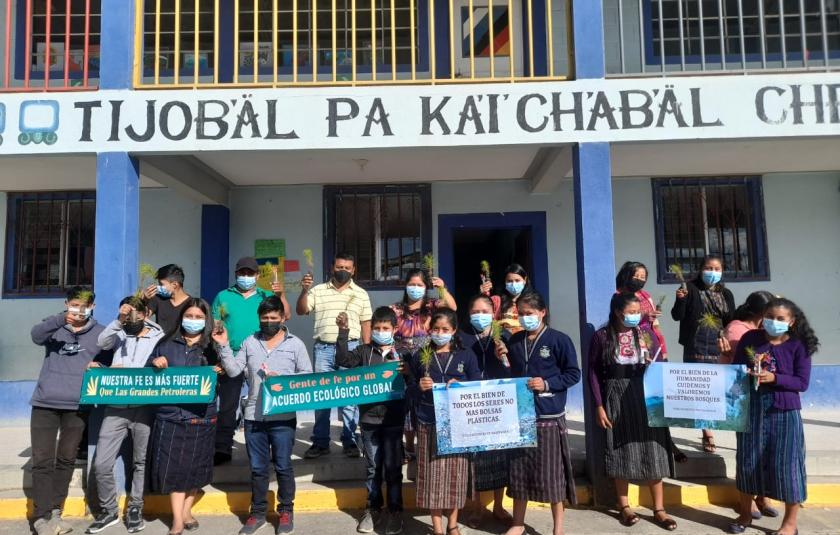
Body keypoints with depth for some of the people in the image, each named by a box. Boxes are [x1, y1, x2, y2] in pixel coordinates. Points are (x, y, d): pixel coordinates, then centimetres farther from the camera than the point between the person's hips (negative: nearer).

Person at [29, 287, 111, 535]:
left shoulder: (101, 333, 7)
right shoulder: (53, 326, 4)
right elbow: (36, 336, -17)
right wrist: (61, 319, -35)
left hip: (77, 405, 1)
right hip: (45, 403, -1)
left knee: (66, 459, 10)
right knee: (42, 461, -1)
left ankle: (54, 512, 23)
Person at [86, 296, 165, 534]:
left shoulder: (159, 337, 2)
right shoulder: (119, 335, 12)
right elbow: (101, 343, -8)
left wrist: (127, 371, -9)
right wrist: (118, 321, -17)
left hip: (144, 407, -2)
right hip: (116, 407, 3)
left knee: (141, 461, 9)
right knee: (101, 463, 1)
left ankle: (135, 508, 24)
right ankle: (109, 510, 19)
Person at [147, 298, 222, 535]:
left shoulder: (213, 347, 5)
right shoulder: (166, 345, 10)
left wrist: (219, 372, -16)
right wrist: (155, 364, -6)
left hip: (201, 416, 0)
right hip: (170, 415, 1)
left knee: (194, 467, 9)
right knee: (173, 467, 0)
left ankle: (185, 512, 29)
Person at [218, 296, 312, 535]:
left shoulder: (295, 344, 0)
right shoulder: (249, 342, 8)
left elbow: (307, 376, -2)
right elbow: (233, 370, 3)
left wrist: (282, 379, -14)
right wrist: (224, 346, -5)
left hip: (283, 417, -2)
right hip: (254, 416, 3)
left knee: (283, 466, 8)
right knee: (257, 468, 13)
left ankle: (286, 511, 24)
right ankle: (258, 513, 27)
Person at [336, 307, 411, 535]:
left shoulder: (403, 354, -1)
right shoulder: (364, 351, 2)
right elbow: (343, 359, -13)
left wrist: (403, 372, -23)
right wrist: (343, 331, -17)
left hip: (393, 420, -1)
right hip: (368, 418, 1)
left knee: (393, 468, 7)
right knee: (373, 467, 13)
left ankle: (395, 511, 20)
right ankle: (373, 508, 27)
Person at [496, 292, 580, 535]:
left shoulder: (559, 340, -6)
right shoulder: (514, 341, 8)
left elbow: (573, 374, -5)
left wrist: (547, 384, -16)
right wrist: (502, 361, -3)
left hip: (549, 415, -4)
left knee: (551, 472, 3)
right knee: (518, 469, 11)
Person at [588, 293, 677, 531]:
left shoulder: (646, 332, 1)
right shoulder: (602, 336, -6)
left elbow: (660, 363, 7)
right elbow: (593, 372, -4)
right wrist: (599, 406, -7)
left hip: (646, 397, 2)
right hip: (616, 399, -2)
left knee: (652, 450, 5)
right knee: (621, 451, 8)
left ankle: (659, 509, 17)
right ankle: (624, 506, 24)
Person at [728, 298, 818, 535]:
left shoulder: (798, 345, -5)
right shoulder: (750, 338, -1)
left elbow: (802, 382, -7)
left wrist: (774, 378, -21)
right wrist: (746, 374, -16)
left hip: (784, 410, -2)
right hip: (751, 408, 2)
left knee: (786, 463, 1)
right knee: (748, 460, 9)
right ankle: (745, 513, 28)